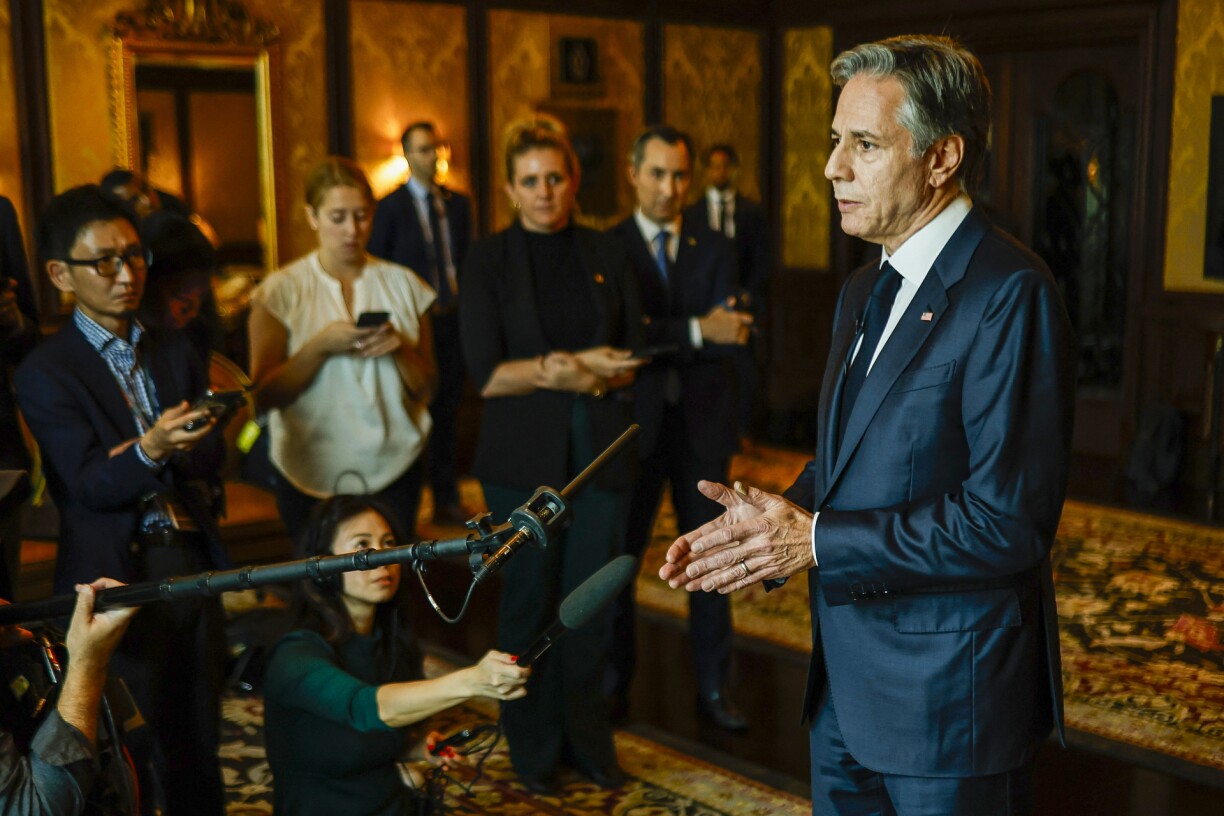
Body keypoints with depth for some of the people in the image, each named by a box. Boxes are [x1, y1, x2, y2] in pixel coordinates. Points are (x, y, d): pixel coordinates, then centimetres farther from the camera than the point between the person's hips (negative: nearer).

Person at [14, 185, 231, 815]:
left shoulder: (174, 353, 12)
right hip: (118, 578, -5)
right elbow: (90, 486, -14)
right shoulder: (45, 374, -6)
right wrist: (150, 451, -33)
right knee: (129, 757, 4)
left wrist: (160, 455, -15)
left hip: (192, 566, 5)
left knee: (197, 743, 12)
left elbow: (213, 454, 6)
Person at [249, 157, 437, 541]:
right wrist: (320, 347, -18)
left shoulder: (403, 284, 6)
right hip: (313, 479, -1)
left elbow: (425, 390, 8)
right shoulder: (281, 291, -1)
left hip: (394, 470, 2)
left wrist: (400, 348, -12)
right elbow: (265, 395, -6)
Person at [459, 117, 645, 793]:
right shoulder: (488, 260, 0)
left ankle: (587, 737, 23)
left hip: (601, 450, 2)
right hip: (524, 455, -2)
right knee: (529, 602, 6)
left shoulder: (604, 255, 8)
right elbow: (486, 375, -9)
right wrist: (583, 367, -17)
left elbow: (635, 355, 5)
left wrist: (571, 372, -13)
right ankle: (533, 745, 23)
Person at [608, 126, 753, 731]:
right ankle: (615, 683, 23)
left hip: (703, 424, 2)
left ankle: (713, 688, 19)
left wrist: (659, 343, -17)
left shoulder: (714, 248, 6)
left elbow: (730, 336, -7)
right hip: (634, 425, -1)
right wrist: (697, 331, -23)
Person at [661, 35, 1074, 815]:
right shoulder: (864, 289, 10)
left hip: (951, 694, -8)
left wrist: (818, 539, -20)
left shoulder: (1009, 293, -19)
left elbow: (1009, 522, -24)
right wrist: (769, 519, -4)